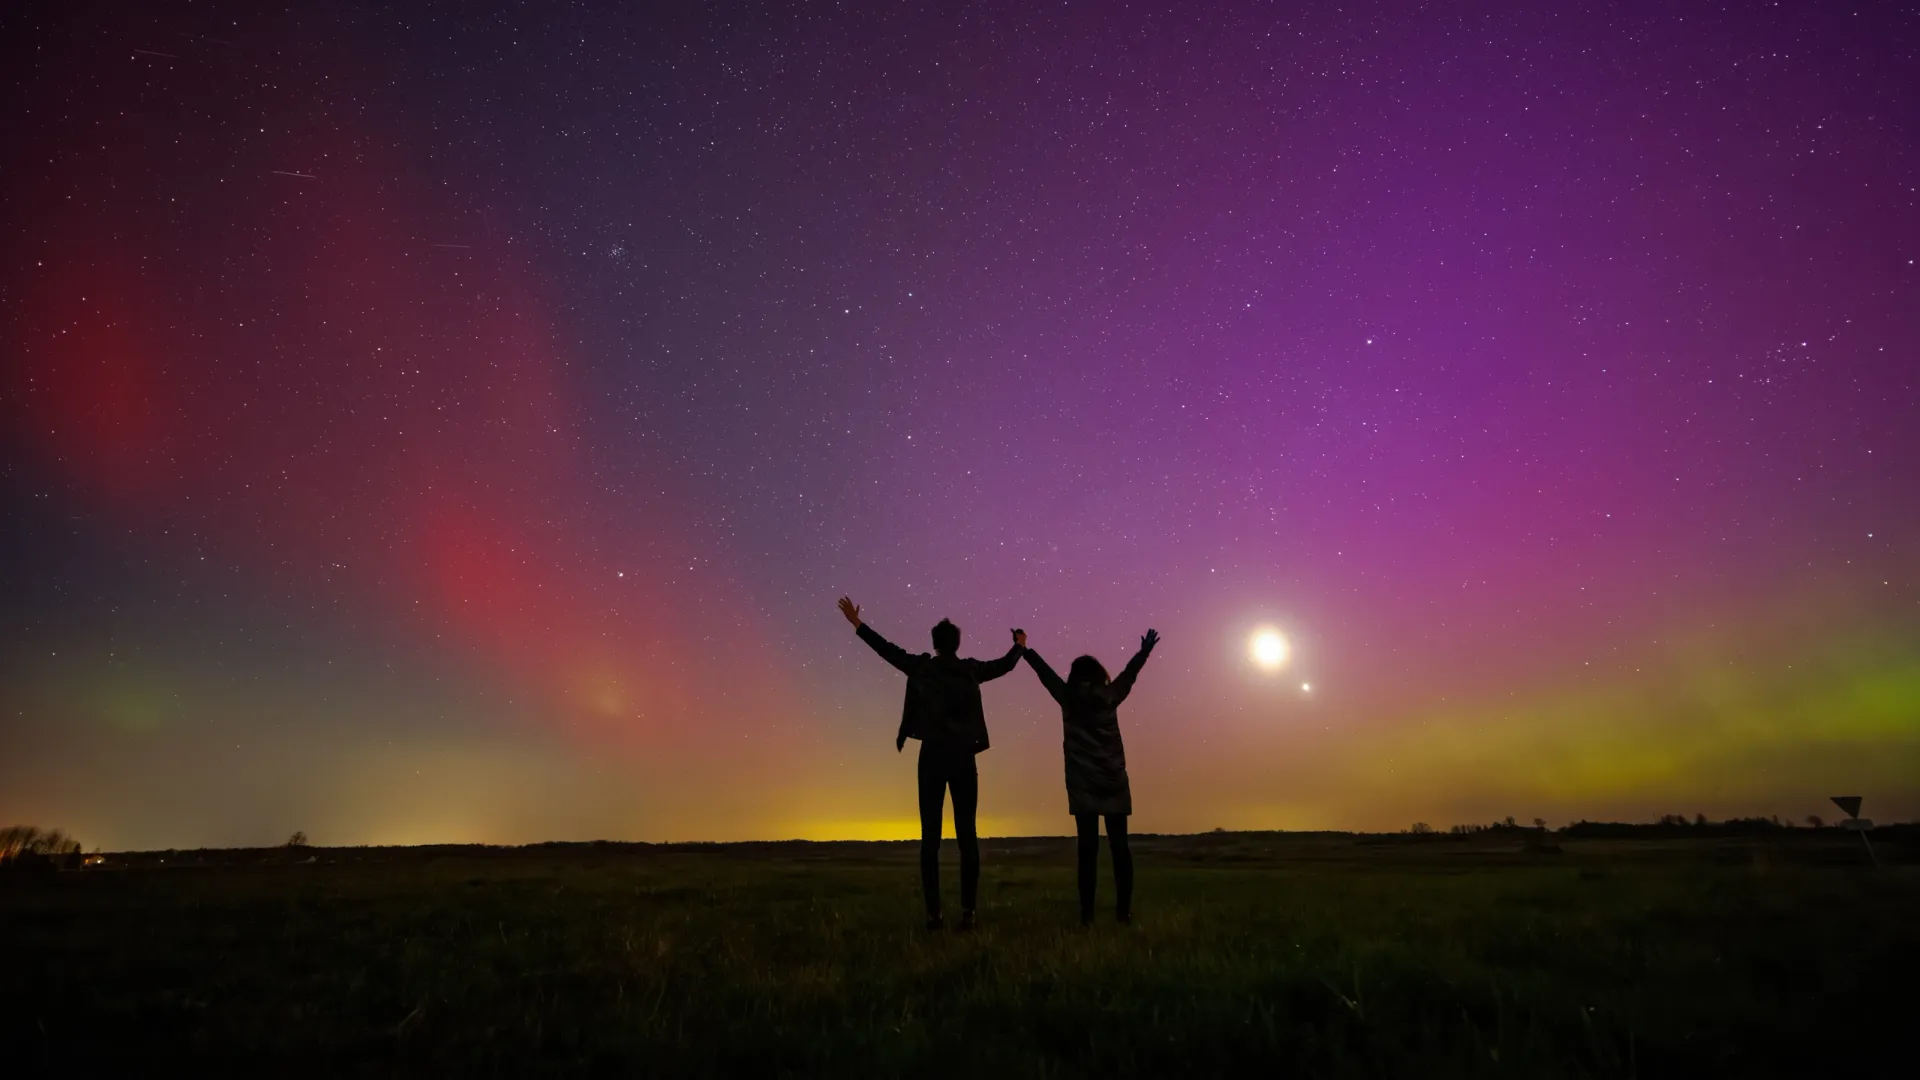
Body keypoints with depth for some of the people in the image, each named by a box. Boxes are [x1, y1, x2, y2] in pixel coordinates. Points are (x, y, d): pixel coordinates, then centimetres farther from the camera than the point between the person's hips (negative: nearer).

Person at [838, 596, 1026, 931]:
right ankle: (968, 911, -2)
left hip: (933, 757, -1)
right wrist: (1019, 645, 42)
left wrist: (857, 624, 17)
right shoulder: (970, 670, 6)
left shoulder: (921, 667, 1)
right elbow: (1005, 665, 21)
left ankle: (933, 914, -2)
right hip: (963, 758, 1)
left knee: (930, 837, 1)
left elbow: (888, 649, 7)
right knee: (967, 835, 3)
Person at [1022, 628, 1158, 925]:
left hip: (1082, 783, 0)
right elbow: (1130, 673, 20)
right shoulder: (1110, 696, 5)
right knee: (1119, 845, 4)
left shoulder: (1068, 698, 4)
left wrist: (1025, 650, 29)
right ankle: (1124, 910, 1)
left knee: (1088, 847, -2)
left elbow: (1045, 672, 16)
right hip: (1113, 781, 1)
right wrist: (1145, 651, 36)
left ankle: (1087, 912, -6)